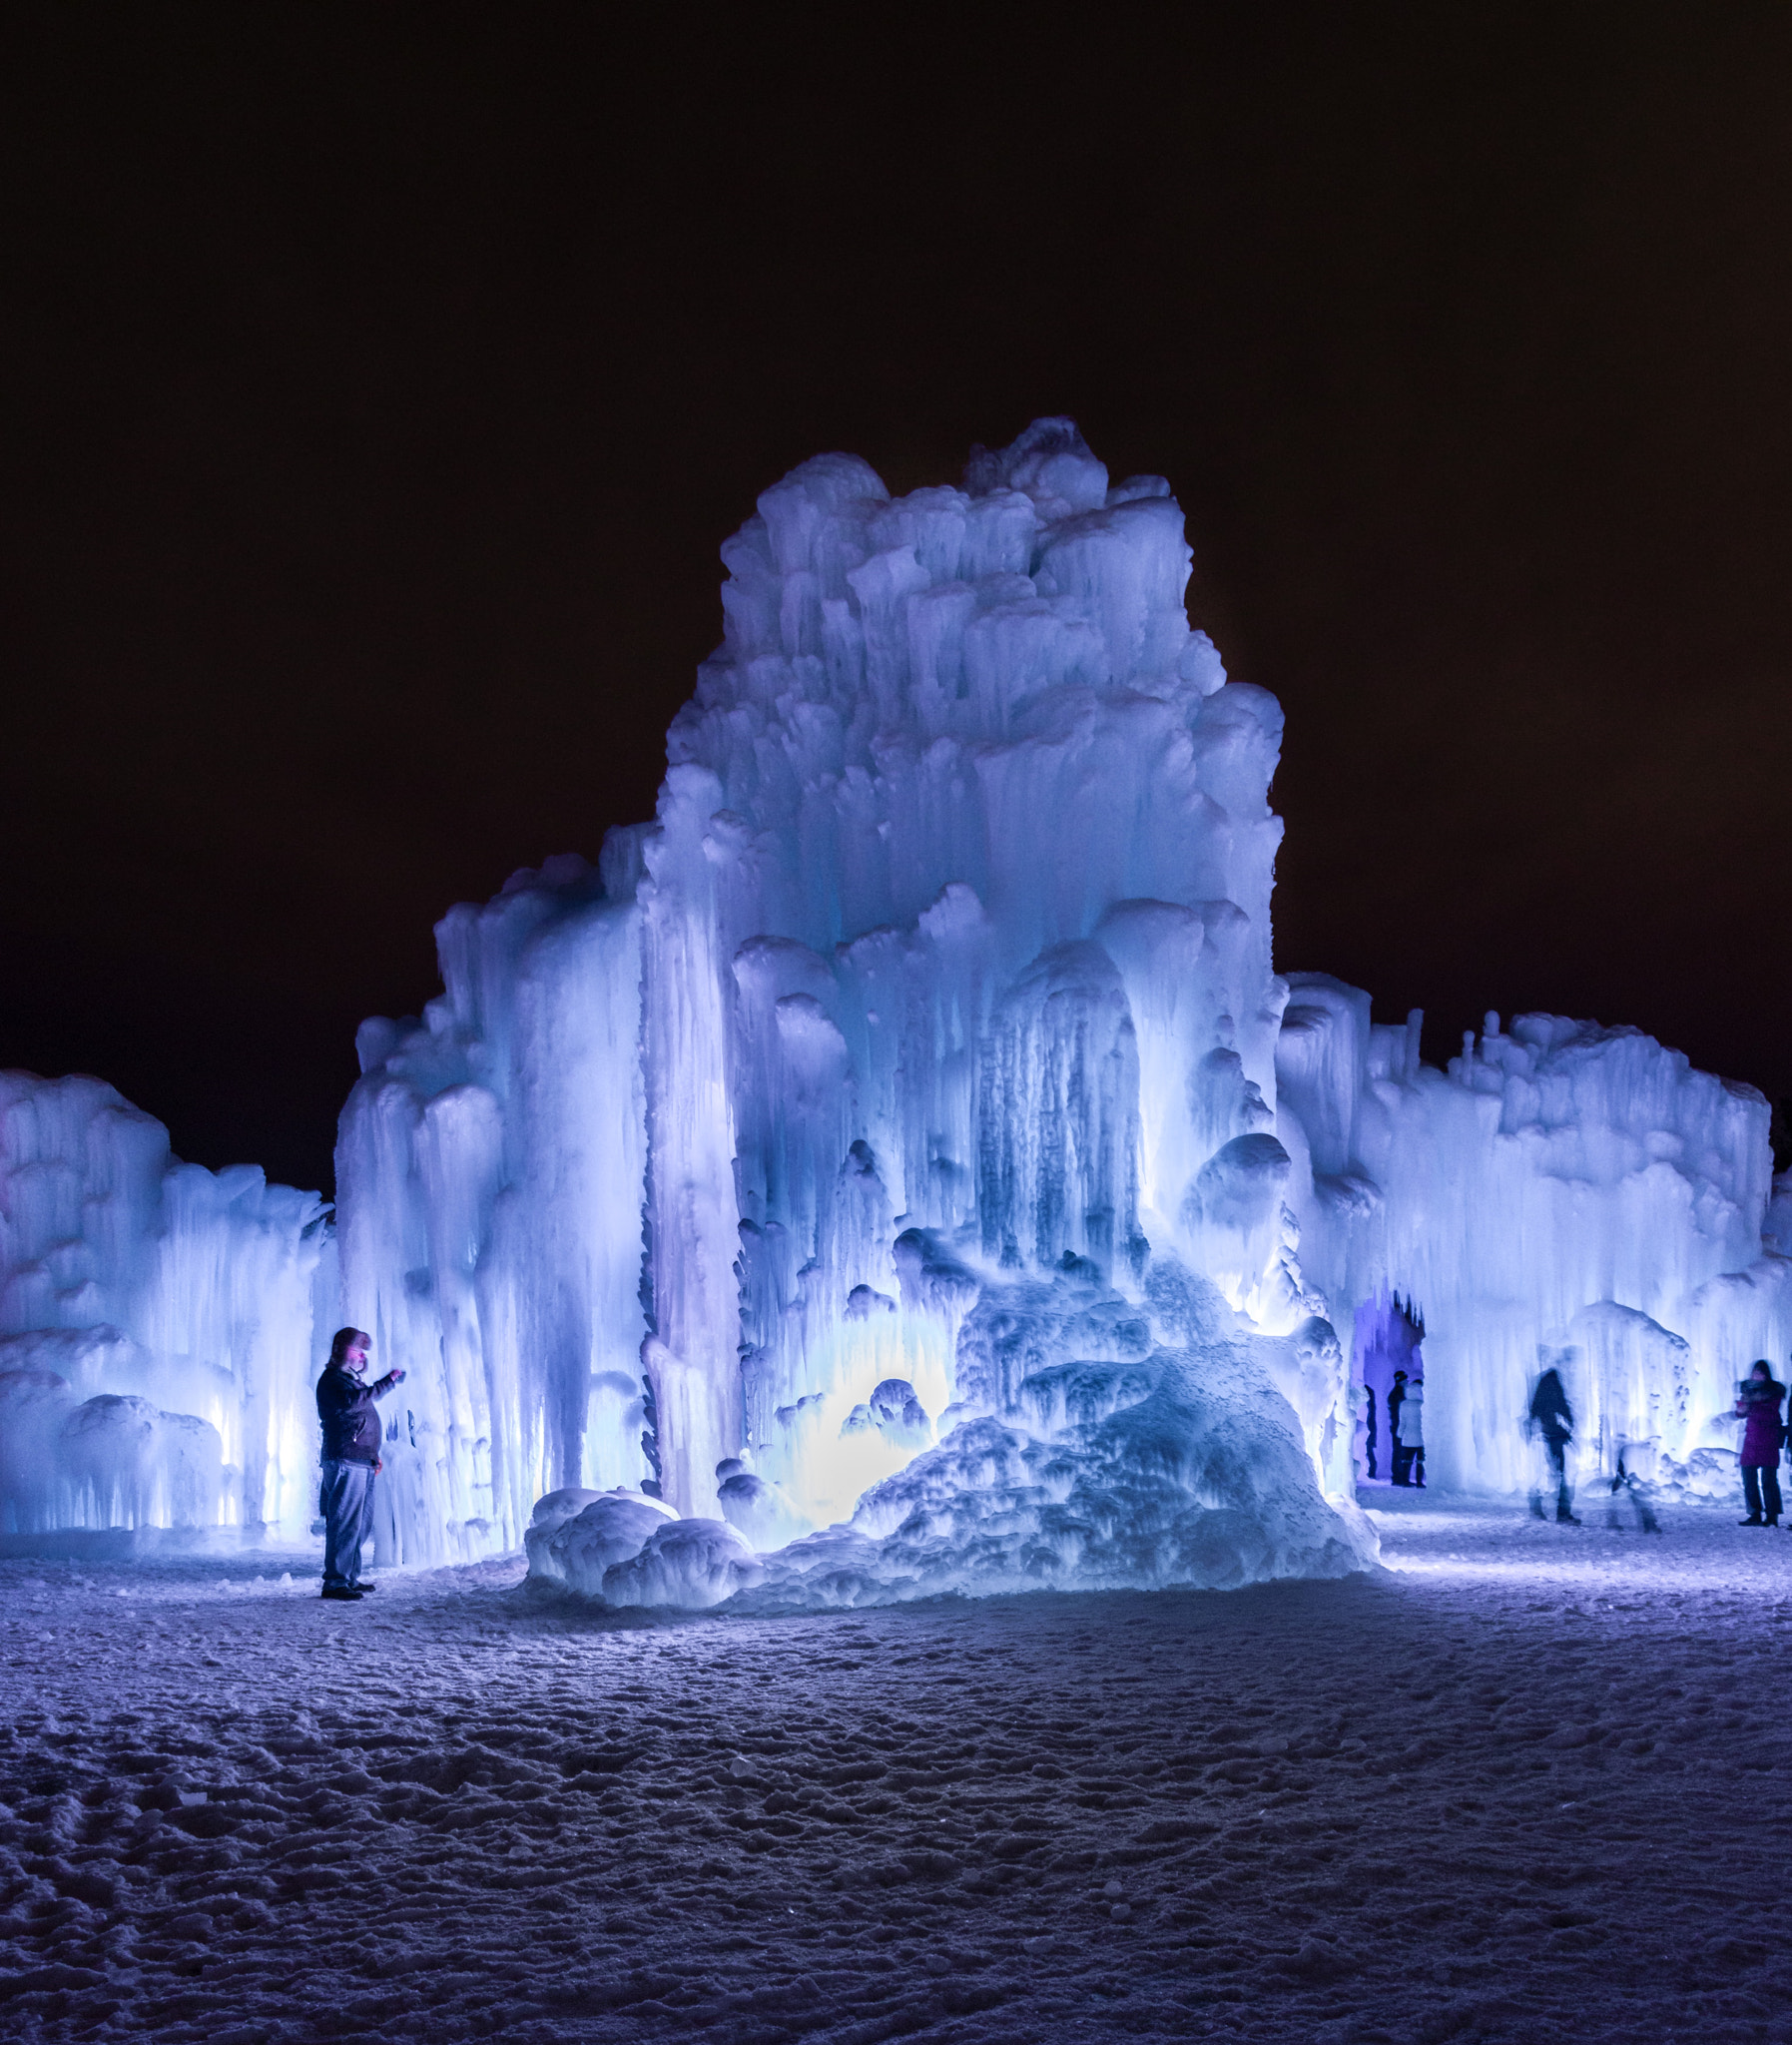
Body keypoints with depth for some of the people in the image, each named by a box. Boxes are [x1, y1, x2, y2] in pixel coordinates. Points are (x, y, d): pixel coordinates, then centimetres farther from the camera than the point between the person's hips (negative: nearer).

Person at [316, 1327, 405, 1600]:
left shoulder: (351, 1380, 25)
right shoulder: (331, 1380, -6)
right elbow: (352, 1401, -27)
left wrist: (373, 1454, 26)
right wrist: (388, 1382, -26)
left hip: (362, 1463, 10)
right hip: (345, 1462, -10)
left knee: (361, 1524, 14)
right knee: (345, 1523, -13)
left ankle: (350, 1577, 21)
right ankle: (335, 1582, -13)